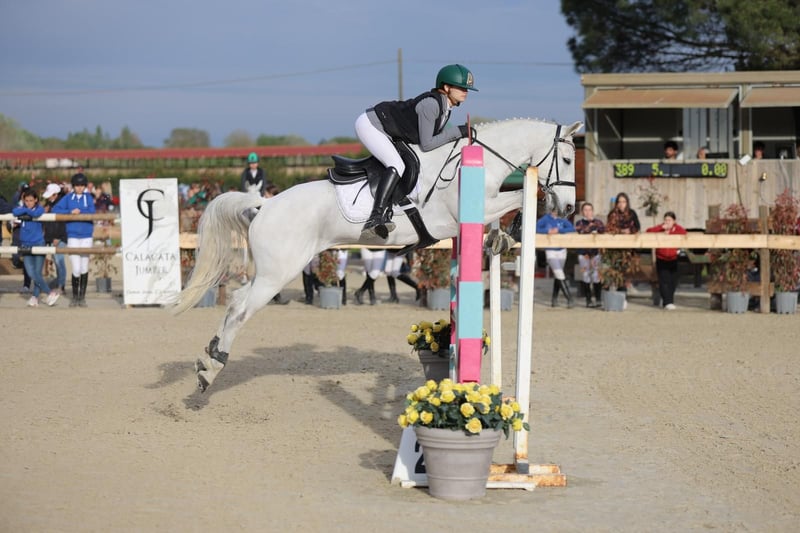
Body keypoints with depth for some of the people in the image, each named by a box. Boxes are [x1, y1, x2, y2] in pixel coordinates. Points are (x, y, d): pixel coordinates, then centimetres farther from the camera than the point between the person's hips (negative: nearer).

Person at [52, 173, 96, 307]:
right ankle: (75, 297, 9)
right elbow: (55, 210, -5)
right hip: (73, 236, -1)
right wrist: (70, 212, -14)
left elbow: (91, 214, -6)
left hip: (86, 236, 1)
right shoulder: (68, 198, 4)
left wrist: (79, 212, -15)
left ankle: (82, 297, 15)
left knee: (84, 268, 4)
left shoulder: (89, 198, 4)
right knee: (76, 269, -6)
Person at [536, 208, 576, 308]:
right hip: (550, 251, -3)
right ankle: (569, 298, -11)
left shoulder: (563, 220, 2)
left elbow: (572, 229, -10)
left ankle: (554, 298, 24)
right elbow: (536, 228, -9)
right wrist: (547, 231, -21)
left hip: (561, 251, 3)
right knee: (560, 275, -12)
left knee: (557, 276, 11)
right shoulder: (545, 219, -3)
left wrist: (559, 230, -19)